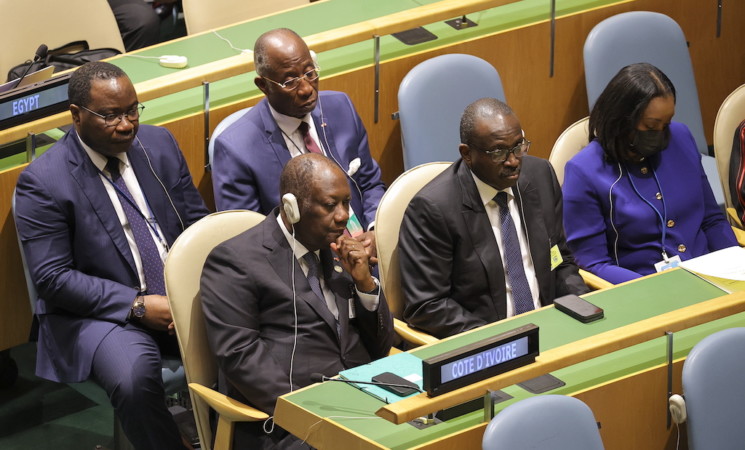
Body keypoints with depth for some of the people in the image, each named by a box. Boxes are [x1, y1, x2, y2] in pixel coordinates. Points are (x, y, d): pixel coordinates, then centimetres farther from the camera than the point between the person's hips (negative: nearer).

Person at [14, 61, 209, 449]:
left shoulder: (159, 144, 7)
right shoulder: (43, 181, -10)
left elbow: (197, 224, 13)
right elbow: (53, 278, -12)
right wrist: (138, 306, -19)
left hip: (185, 294, 5)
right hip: (100, 310, -5)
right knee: (133, 380, -36)